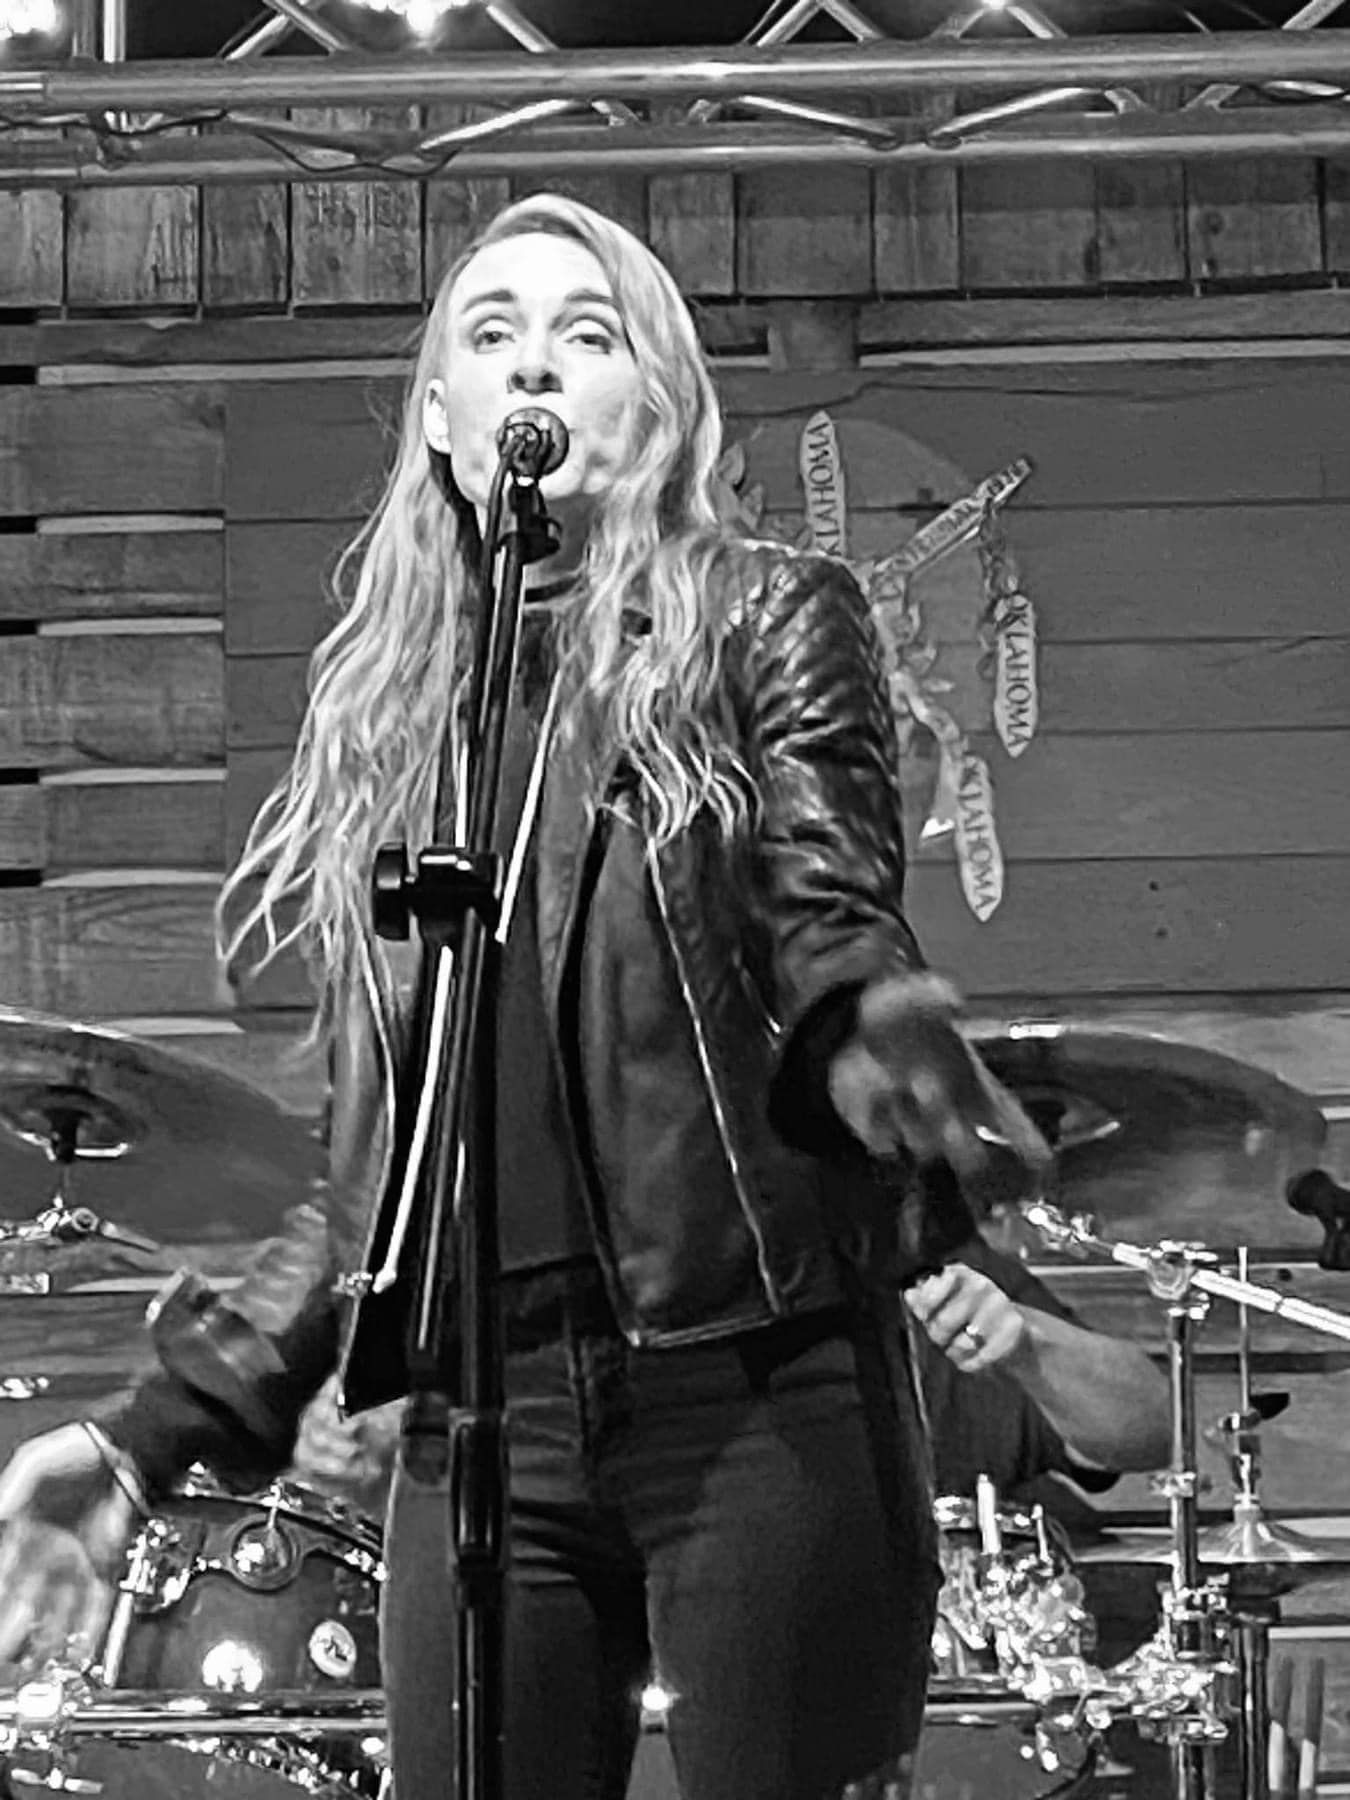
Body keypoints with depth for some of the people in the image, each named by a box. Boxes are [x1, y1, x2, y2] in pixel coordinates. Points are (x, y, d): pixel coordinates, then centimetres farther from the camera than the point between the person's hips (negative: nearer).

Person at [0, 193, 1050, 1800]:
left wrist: (882, 1028, -32)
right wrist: (159, 1430, 12)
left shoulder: (767, 626, 8)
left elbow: (831, 918, -8)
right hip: (484, 1418, 3)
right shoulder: (380, 711, 17)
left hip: (760, 1382, -3)